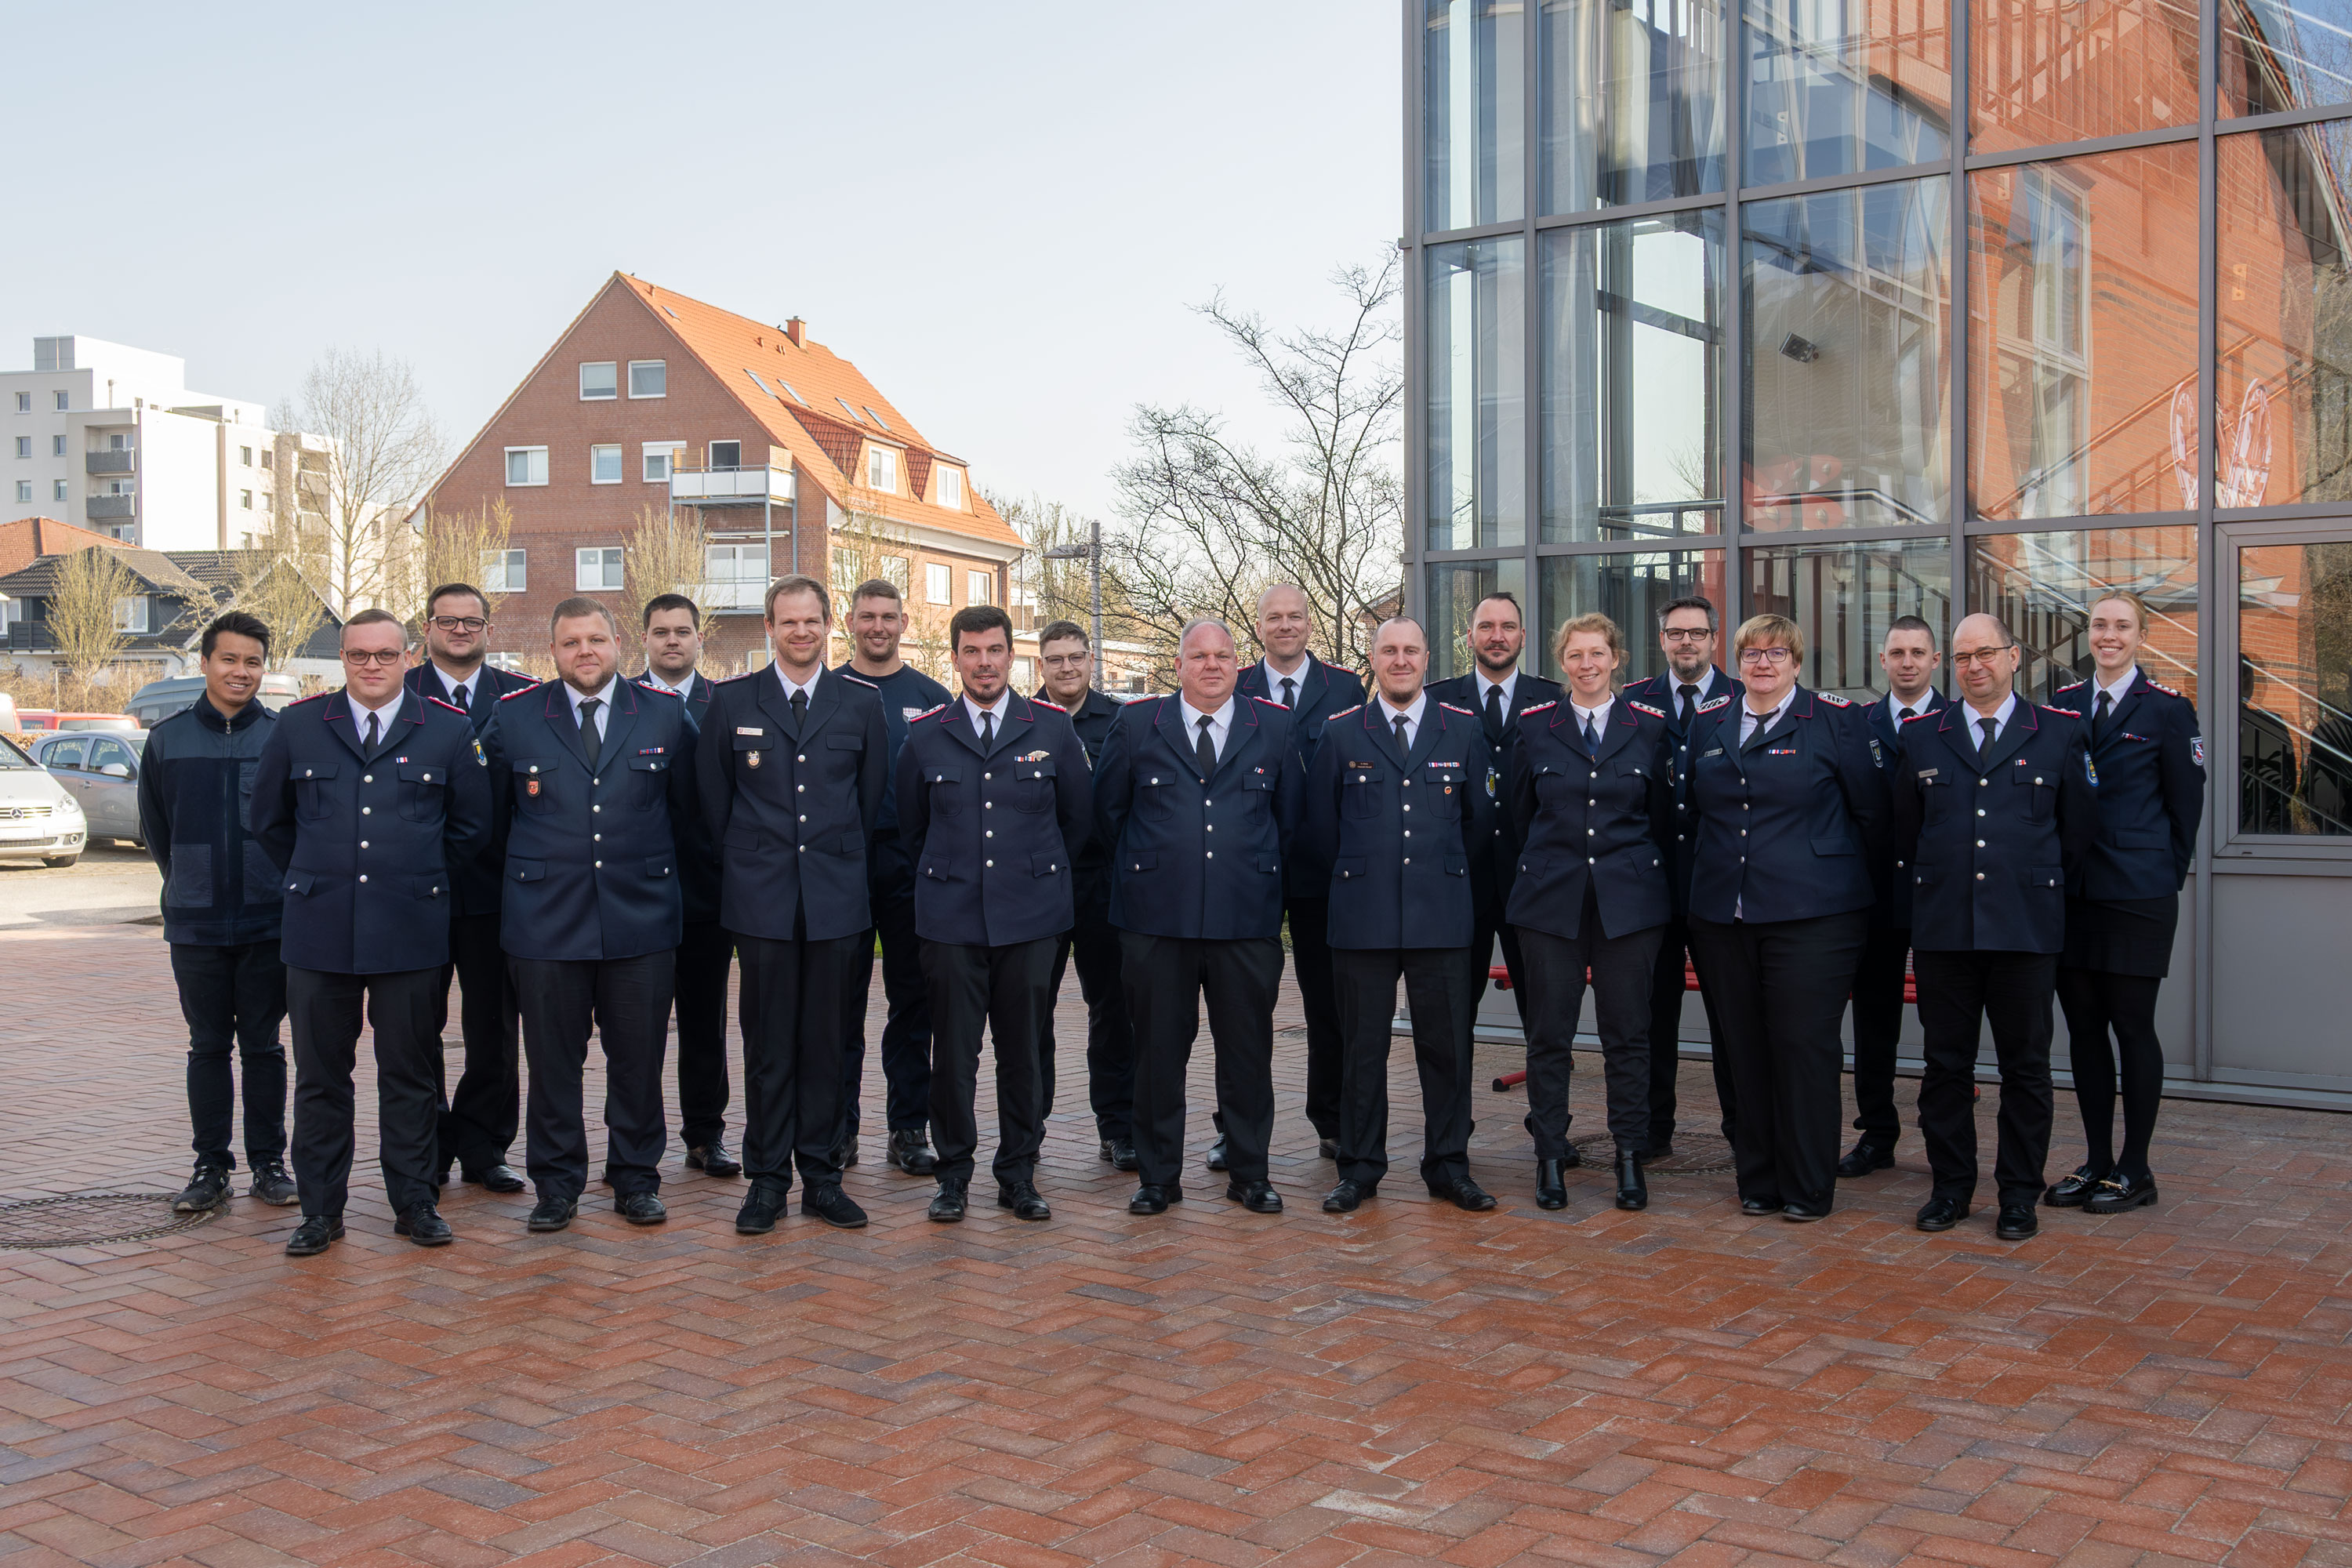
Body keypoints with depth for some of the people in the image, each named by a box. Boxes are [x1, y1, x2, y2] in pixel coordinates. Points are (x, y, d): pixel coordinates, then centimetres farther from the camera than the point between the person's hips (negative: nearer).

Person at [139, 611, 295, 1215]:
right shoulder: (167, 739, 4)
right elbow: (154, 827, 14)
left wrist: (278, 888, 5)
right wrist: (192, 885, 13)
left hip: (269, 922, -1)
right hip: (195, 925, 1)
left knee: (263, 1047, 6)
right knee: (208, 1047, 8)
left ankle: (269, 1164, 14)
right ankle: (211, 1168, 15)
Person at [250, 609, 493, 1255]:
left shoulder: (449, 730, 3)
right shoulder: (297, 727, 6)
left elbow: (471, 826, 11)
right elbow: (269, 819, 16)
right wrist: (309, 882, 14)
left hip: (410, 931, -1)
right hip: (318, 932, 1)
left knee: (410, 1074, 6)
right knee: (320, 1075, 7)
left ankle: (415, 1202, 17)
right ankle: (320, 1209, 17)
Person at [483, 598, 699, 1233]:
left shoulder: (666, 716, 5)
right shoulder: (514, 719, 4)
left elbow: (684, 812, 12)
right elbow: (496, 817, 13)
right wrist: (533, 874, 13)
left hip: (642, 918, 0)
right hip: (545, 920, 0)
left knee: (639, 1056, 6)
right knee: (552, 1059, 5)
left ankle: (637, 1179, 20)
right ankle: (557, 1184, 19)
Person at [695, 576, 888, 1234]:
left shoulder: (862, 701, 5)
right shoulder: (732, 700, 4)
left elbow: (872, 797, 10)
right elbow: (713, 799, 9)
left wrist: (845, 863, 10)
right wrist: (745, 867, 8)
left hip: (837, 899, 1)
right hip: (762, 900, -1)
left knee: (826, 1041, 6)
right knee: (767, 1044, 3)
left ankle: (821, 1175, 15)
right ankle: (767, 1178, 12)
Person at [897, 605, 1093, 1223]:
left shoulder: (1053, 728, 2)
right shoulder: (925, 735, 4)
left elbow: (1079, 817, 13)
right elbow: (910, 825, 17)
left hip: (1031, 916, 0)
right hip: (950, 918, 0)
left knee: (1023, 1051, 5)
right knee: (953, 1051, 2)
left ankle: (1019, 1175, 17)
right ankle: (953, 1173, 15)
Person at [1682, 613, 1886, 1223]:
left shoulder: (1836, 718, -1)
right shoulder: (1708, 722, 12)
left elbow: (1871, 810, 3)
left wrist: (1853, 879, 7)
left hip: (1811, 915, -4)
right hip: (1723, 916, 4)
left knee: (1805, 1047, -2)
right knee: (1744, 1051, 8)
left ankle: (1808, 1188, 9)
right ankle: (1758, 1180, 19)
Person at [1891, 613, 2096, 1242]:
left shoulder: (2060, 734, 5)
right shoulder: (1921, 737, 9)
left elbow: (2078, 829, 9)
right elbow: (1905, 834, 15)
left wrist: (2045, 892, 9)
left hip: (2027, 928, -1)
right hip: (1943, 928, 1)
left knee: (2026, 1066, 5)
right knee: (1945, 1062, 6)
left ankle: (2019, 1194, 16)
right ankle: (1950, 1187, 18)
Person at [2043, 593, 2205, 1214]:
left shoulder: (2167, 708, -3)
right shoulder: (2062, 704, 9)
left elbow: (2186, 801, 0)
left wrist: (2165, 873, 2)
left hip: (2137, 893, -4)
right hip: (2072, 889, 4)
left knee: (2132, 1024, 1)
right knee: (2083, 1024, 9)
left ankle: (2135, 1169, 11)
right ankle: (2096, 1160, 20)